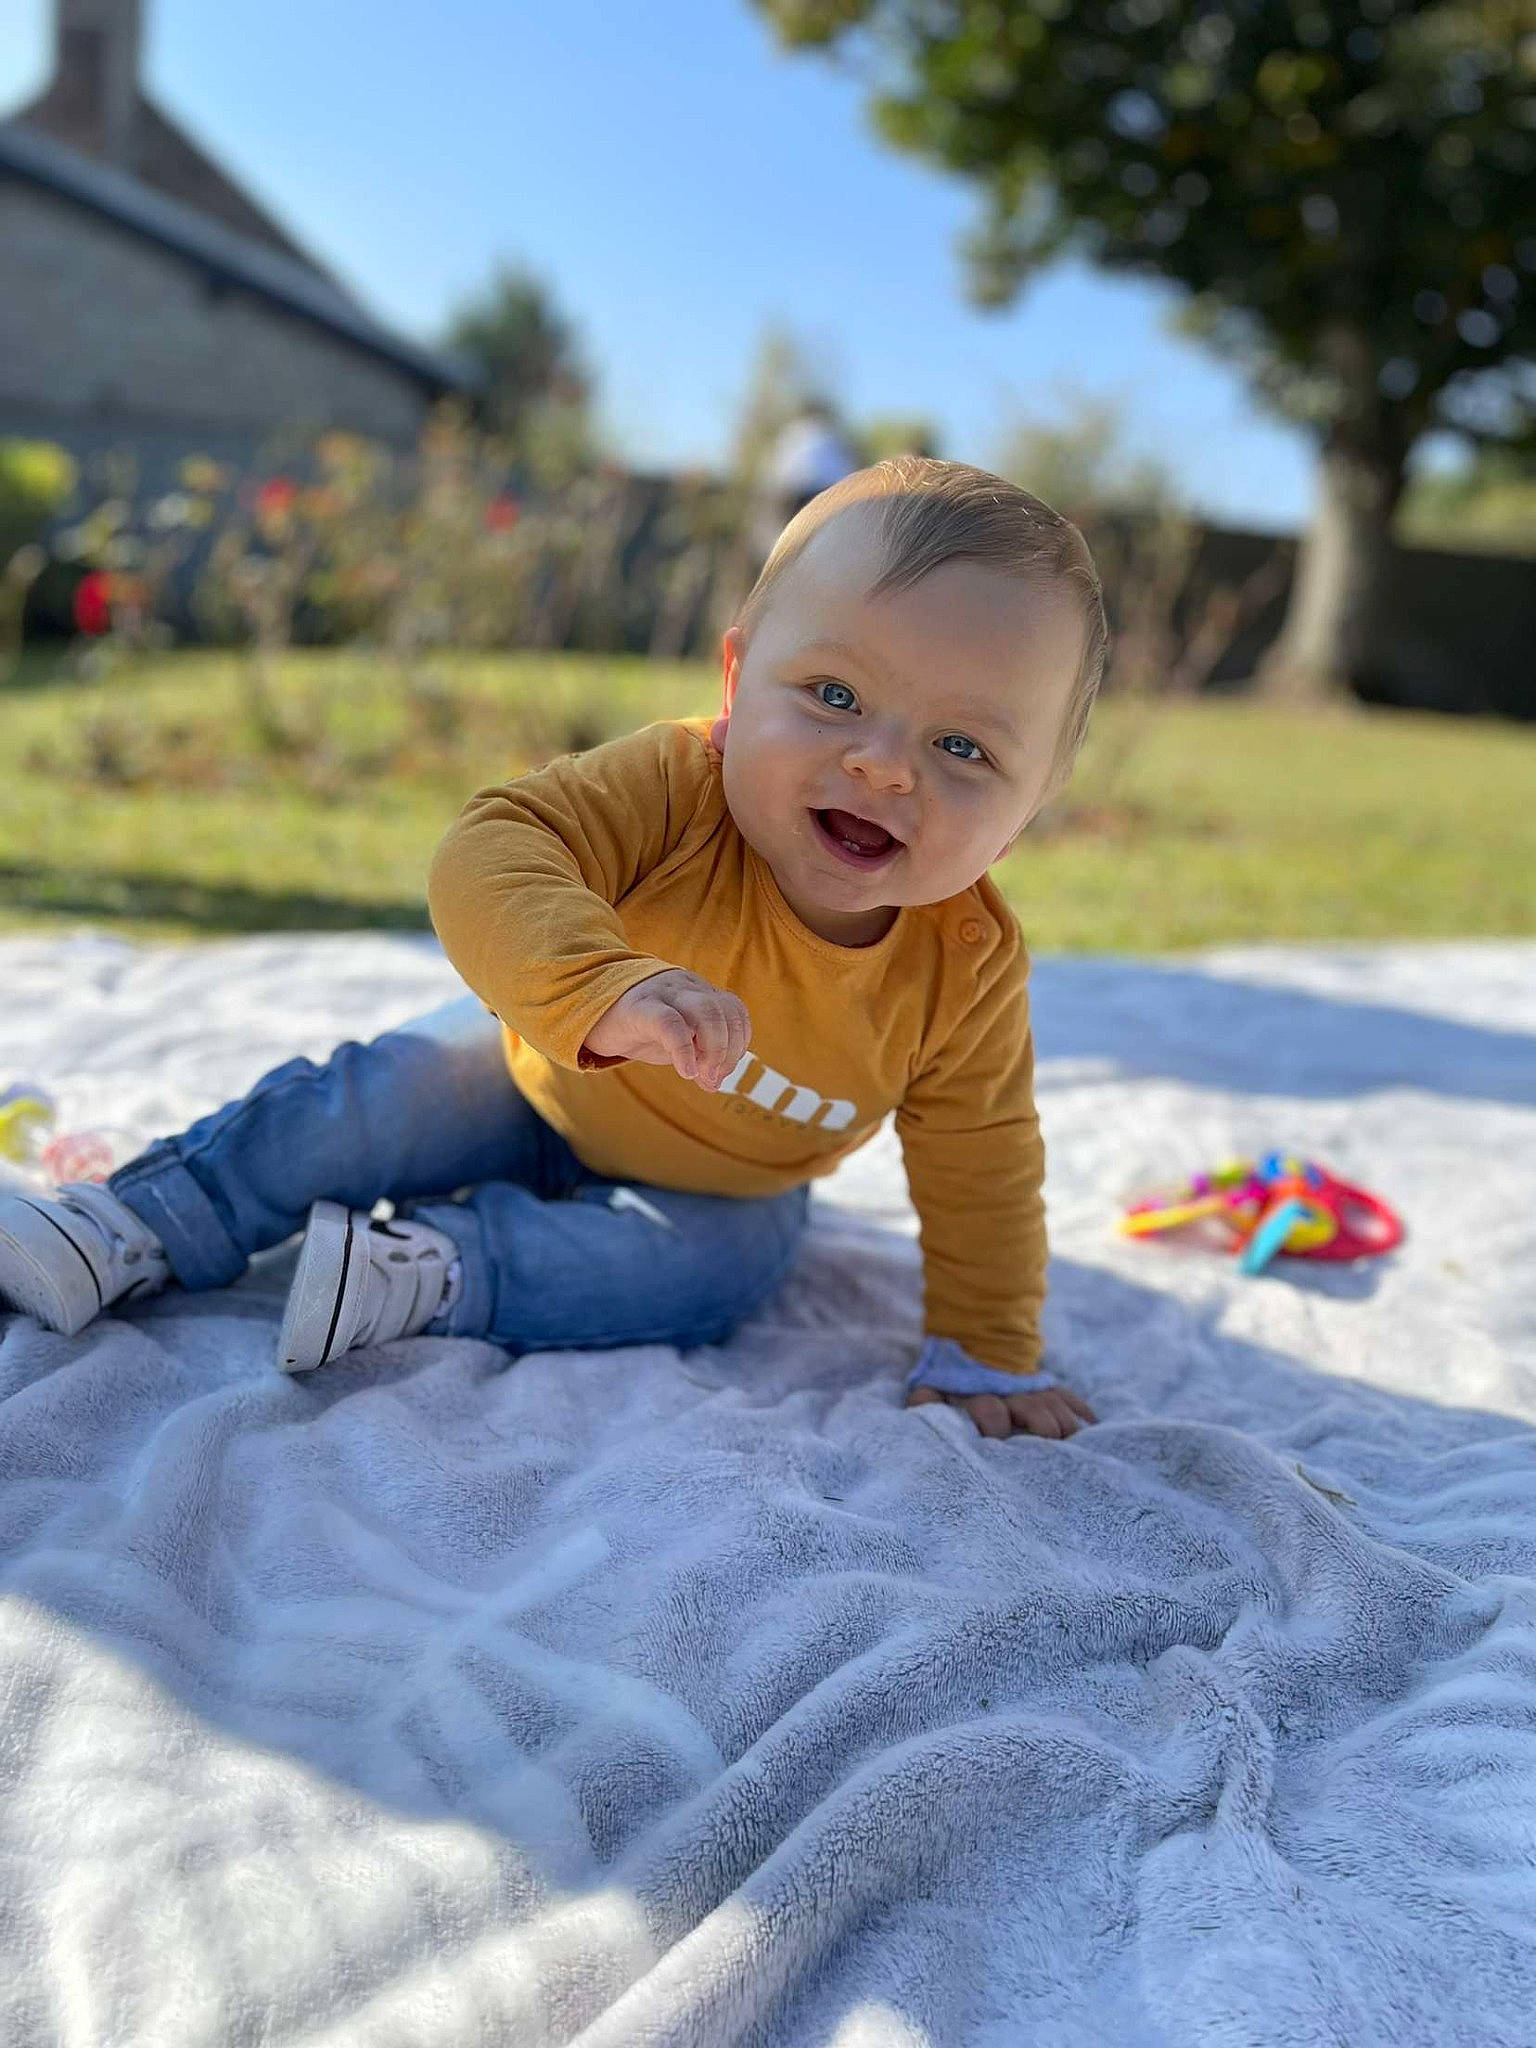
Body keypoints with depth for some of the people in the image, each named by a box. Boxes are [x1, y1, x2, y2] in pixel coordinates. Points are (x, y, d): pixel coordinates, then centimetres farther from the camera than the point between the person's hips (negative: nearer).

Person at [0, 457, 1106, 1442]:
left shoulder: (968, 970, -28)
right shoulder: (670, 788, -35)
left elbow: (981, 1172, -15)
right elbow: (491, 851, -48)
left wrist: (986, 1356, -13)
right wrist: (606, 988, -65)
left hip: (720, 1190, 1)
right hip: (539, 1070, 0)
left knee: (708, 1267, -27)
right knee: (365, 1101, -12)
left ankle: (432, 1273, -24)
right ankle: (141, 1224, 4)